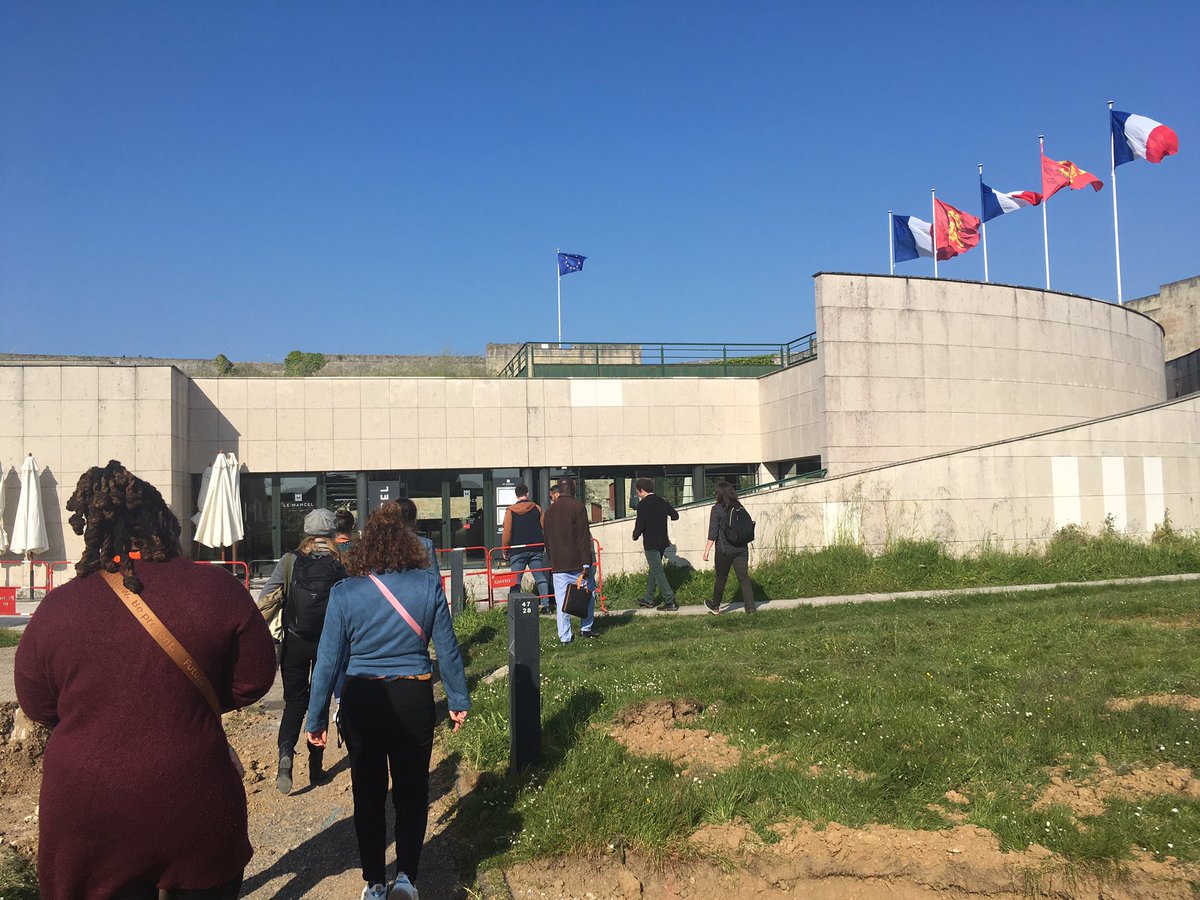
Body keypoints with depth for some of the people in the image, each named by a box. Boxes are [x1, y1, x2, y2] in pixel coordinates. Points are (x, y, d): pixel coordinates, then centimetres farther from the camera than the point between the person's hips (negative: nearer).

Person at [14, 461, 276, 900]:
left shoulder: (55, 608, -9)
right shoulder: (214, 588, -14)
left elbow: (38, 707, 5)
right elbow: (252, 682, -4)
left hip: (87, 816, 2)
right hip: (192, 811, -1)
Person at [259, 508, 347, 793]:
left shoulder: (289, 562, -5)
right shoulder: (340, 566, -7)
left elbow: (265, 599, -9)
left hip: (295, 642, 0)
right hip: (329, 644, 0)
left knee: (294, 701, 13)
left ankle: (285, 752, -11)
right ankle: (316, 767, 17)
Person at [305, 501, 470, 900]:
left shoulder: (344, 593, -8)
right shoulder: (428, 585, -8)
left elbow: (329, 660, -5)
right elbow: (447, 649, -3)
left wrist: (317, 718, 4)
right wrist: (458, 699, 9)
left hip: (362, 702, 0)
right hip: (413, 700, 0)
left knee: (368, 795, 15)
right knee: (411, 792, 16)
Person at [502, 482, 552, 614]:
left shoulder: (510, 511, -3)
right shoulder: (537, 508, 3)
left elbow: (507, 532, -5)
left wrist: (504, 549, 4)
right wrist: (546, 544, 18)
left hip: (517, 550, -2)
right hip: (536, 549, 2)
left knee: (515, 580, 1)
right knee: (540, 578, 6)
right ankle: (546, 605, 1)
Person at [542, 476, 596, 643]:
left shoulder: (549, 510, 11)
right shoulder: (578, 507, -8)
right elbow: (584, 537, -13)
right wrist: (586, 563, -12)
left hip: (558, 565, 5)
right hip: (577, 563, -5)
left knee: (561, 600, 4)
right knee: (589, 594, 13)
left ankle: (564, 636, 5)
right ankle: (586, 628, 17)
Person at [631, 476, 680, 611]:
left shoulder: (643, 504, -13)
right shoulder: (661, 501, 7)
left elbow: (640, 524, -18)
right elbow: (675, 516, 8)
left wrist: (635, 535, 1)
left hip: (651, 543, -8)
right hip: (662, 541, 8)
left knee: (657, 572, -5)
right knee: (653, 570, 18)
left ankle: (670, 601, -9)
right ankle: (649, 599, 27)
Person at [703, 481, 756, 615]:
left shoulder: (717, 509, -8)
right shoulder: (739, 507, 5)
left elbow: (713, 533, -11)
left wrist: (707, 550, -8)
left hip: (724, 549, -3)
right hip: (741, 548, 3)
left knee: (721, 578, 11)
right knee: (744, 577, 3)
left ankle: (715, 606, 28)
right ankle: (750, 607, -3)